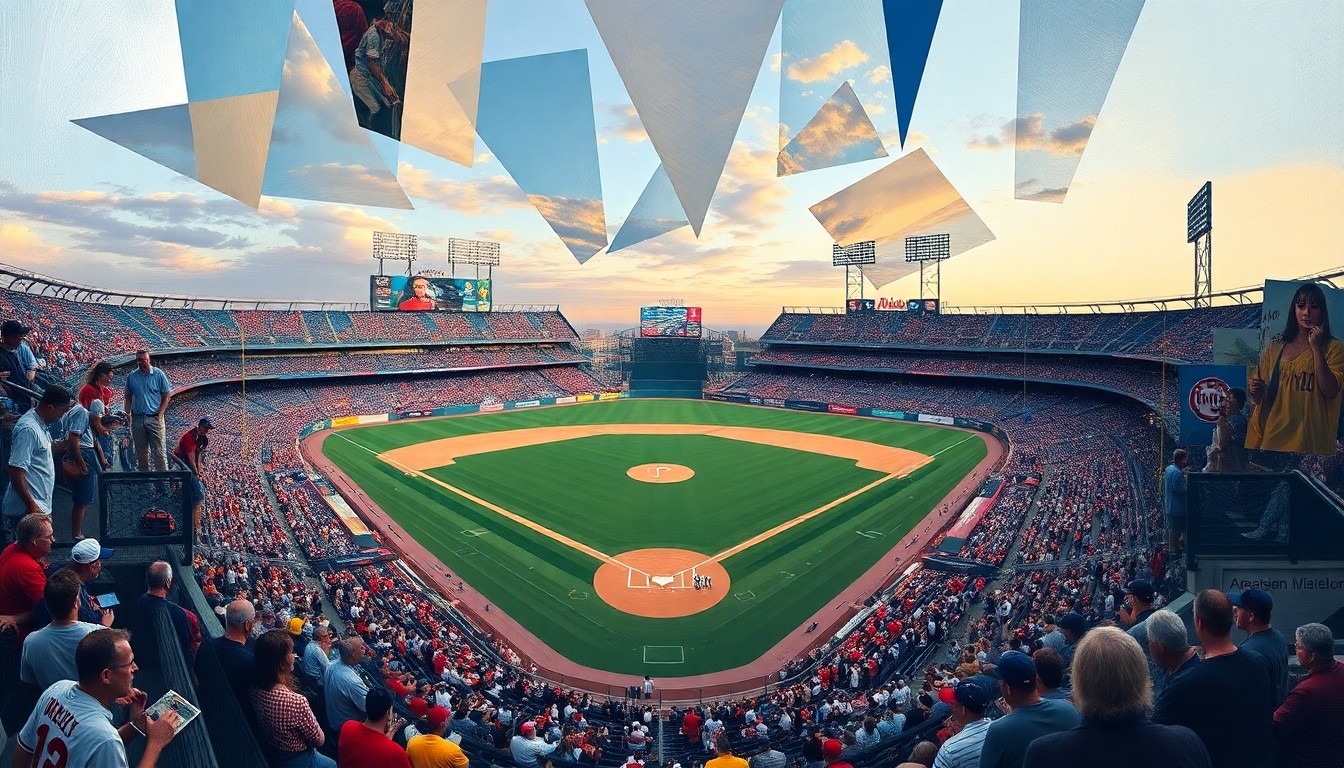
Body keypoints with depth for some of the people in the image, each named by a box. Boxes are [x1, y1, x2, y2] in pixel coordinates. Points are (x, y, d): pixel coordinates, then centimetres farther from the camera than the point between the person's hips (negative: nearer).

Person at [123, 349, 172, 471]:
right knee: (141, 452, 9)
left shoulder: (158, 374, -1)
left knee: (159, 450, -5)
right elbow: (128, 399, 11)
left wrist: (159, 414, -6)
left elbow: (167, 396, 1)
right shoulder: (131, 376, 6)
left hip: (155, 418, -3)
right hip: (137, 419, 3)